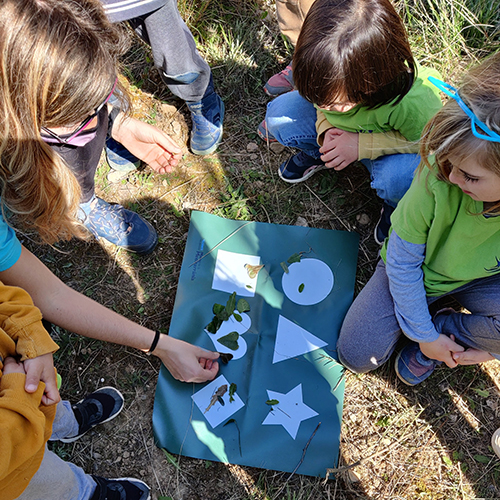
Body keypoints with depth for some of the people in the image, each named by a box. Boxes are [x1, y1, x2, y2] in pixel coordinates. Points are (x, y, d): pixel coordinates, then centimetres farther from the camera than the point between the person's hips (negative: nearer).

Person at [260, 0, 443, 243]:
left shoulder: (415, 103, -41)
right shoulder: (333, 78, -28)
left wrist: (362, 144, -33)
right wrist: (325, 130, -25)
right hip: (342, 132, 4)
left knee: (397, 179, -39)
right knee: (280, 112, -17)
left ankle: (397, 205, -1)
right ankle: (321, 154, 13)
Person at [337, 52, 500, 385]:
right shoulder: (437, 177, -34)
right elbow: (402, 261, -19)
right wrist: (424, 334, -13)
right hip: (418, 271, 0)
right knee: (356, 355, -8)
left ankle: (445, 327, -2)